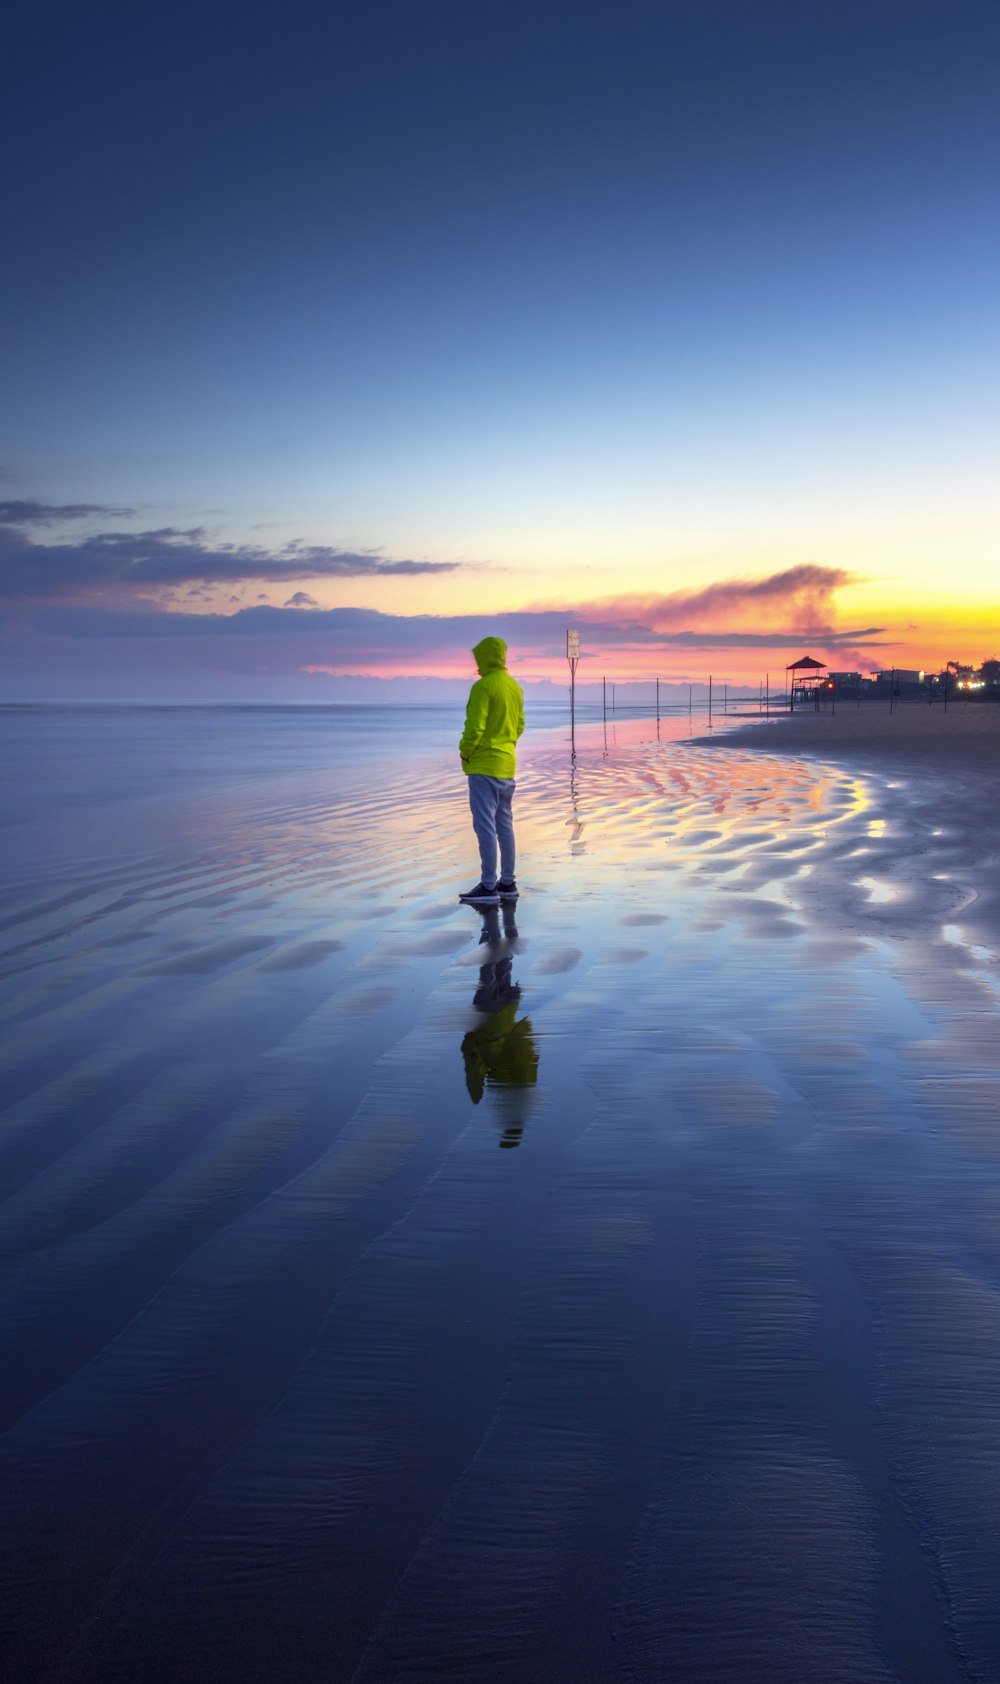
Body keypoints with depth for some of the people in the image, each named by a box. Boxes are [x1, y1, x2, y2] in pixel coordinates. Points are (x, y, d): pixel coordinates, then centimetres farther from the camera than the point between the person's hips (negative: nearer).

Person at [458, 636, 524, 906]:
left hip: (484, 764, -9)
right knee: (504, 824, 14)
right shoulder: (515, 686, 10)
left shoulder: (483, 686, -16)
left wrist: (464, 751, -4)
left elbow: (474, 727, -20)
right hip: (507, 764, 9)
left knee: (485, 825, -6)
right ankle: (507, 883, 19)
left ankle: (488, 887, -6)